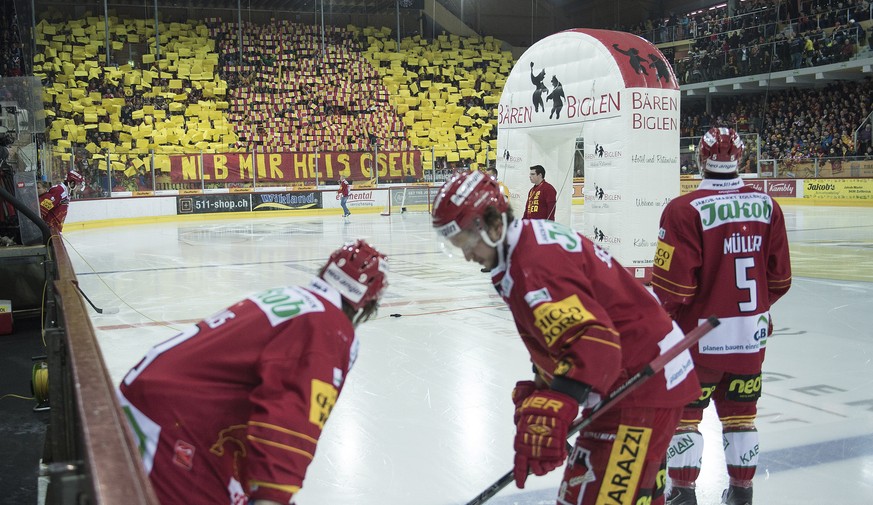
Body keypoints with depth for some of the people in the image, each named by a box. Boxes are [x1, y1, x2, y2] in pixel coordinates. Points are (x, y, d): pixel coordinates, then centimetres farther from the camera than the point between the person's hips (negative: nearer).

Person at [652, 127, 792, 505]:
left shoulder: (685, 210, -17)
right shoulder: (767, 206, 0)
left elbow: (672, 282, -16)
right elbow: (779, 277, 7)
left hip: (700, 334, -5)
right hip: (751, 333, 5)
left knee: (684, 412, 10)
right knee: (740, 413, 18)